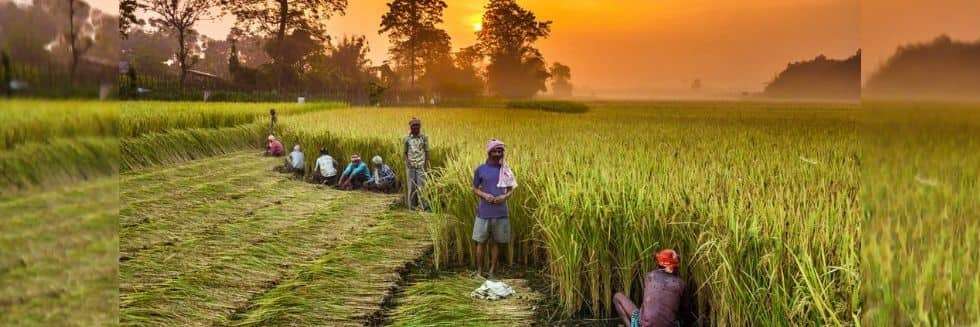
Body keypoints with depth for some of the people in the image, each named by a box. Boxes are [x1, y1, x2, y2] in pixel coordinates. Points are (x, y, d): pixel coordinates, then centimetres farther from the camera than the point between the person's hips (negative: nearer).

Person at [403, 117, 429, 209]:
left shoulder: (424, 138, 3)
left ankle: (421, 205, -1)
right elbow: (405, 152, 12)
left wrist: (426, 164, -4)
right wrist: (406, 160, -6)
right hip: (410, 165, 1)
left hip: (421, 165, -1)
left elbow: (426, 152, 4)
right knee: (411, 185, 3)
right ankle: (411, 205, 10)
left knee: (421, 185, -5)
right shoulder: (407, 139, 7)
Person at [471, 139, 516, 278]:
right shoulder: (480, 169, 0)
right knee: (481, 242, 5)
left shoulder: (505, 170, 5)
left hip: (500, 213, 1)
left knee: (496, 242, 9)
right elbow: (475, 188, 6)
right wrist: (484, 195, -13)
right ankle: (479, 271, 18)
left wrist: (504, 196, -12)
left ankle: (492, 272, 20)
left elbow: (510, 190, 9)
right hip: (484, 212, -1)